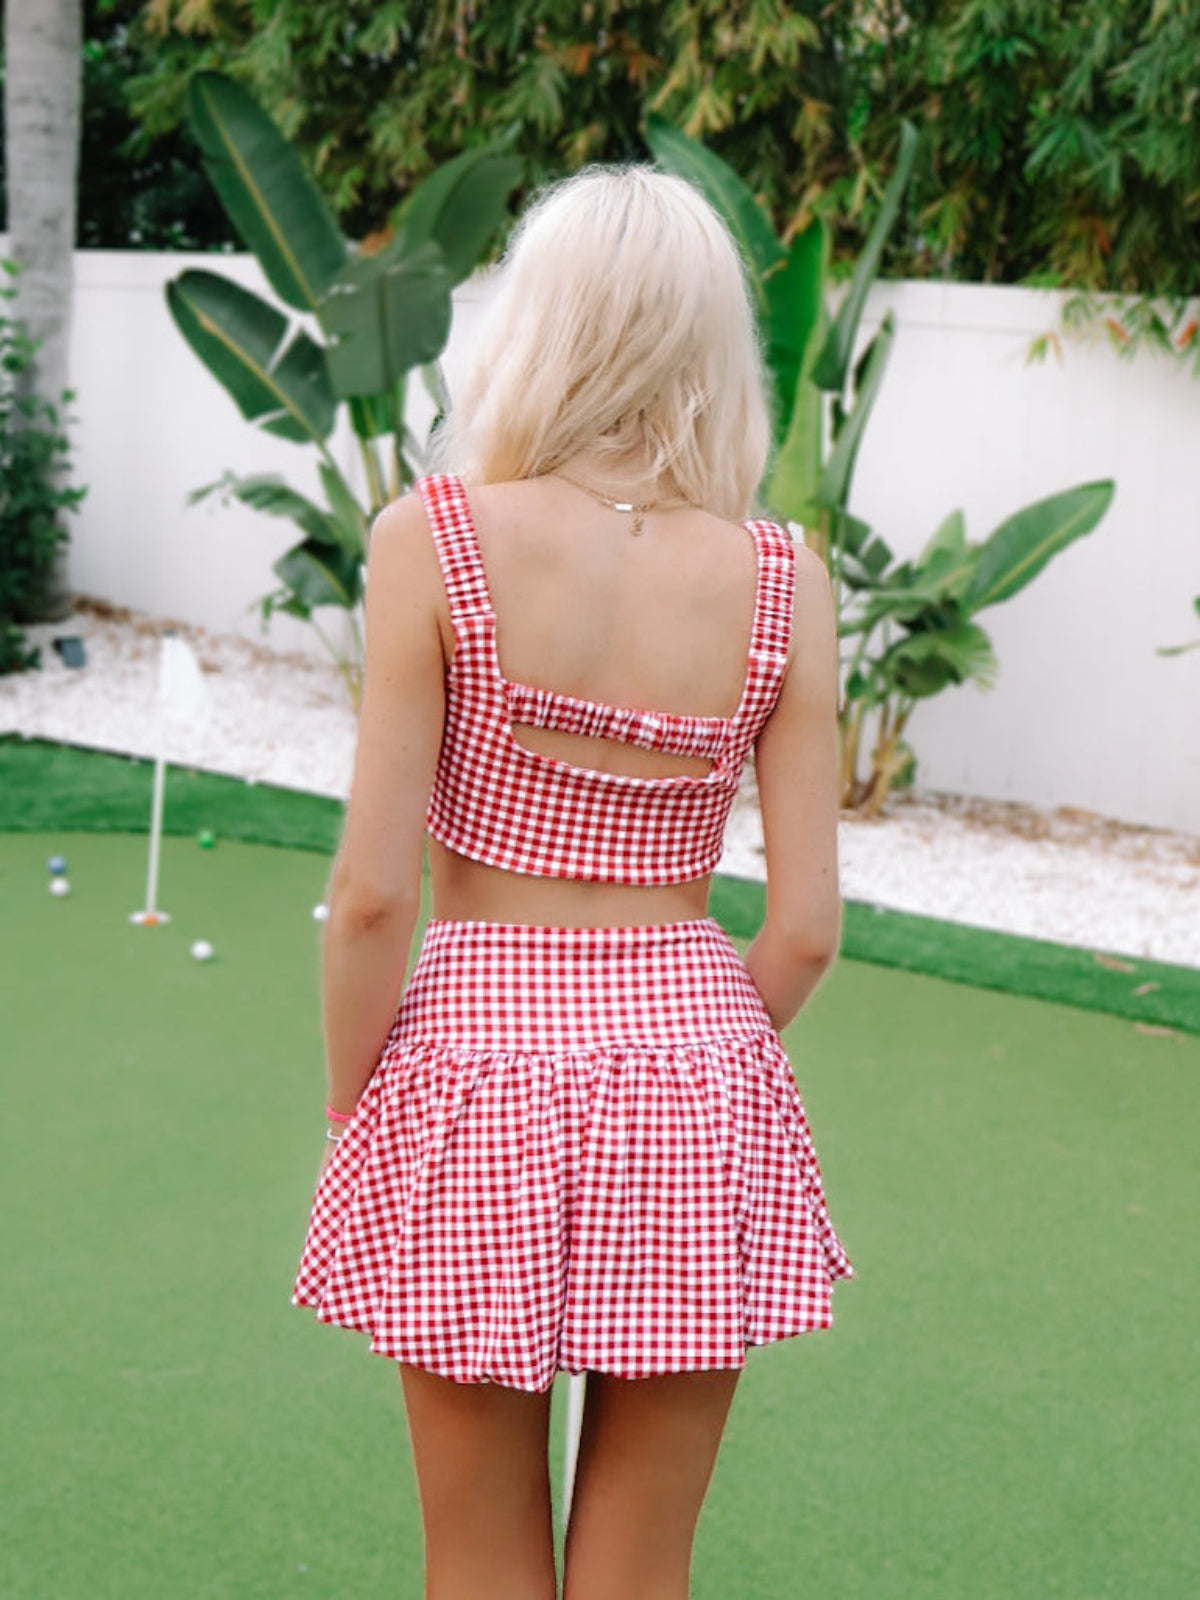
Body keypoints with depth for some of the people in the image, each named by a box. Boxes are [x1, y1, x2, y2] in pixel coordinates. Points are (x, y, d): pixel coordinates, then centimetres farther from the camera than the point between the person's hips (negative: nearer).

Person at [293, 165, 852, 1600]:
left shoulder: (435, 538, -12)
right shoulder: (783, 590, -5)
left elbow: (372, 891, -12)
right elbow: (805, 927, -3)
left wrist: (349, 1116, 2)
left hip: (479, 1064, -2)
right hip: (693, 1069, 2)